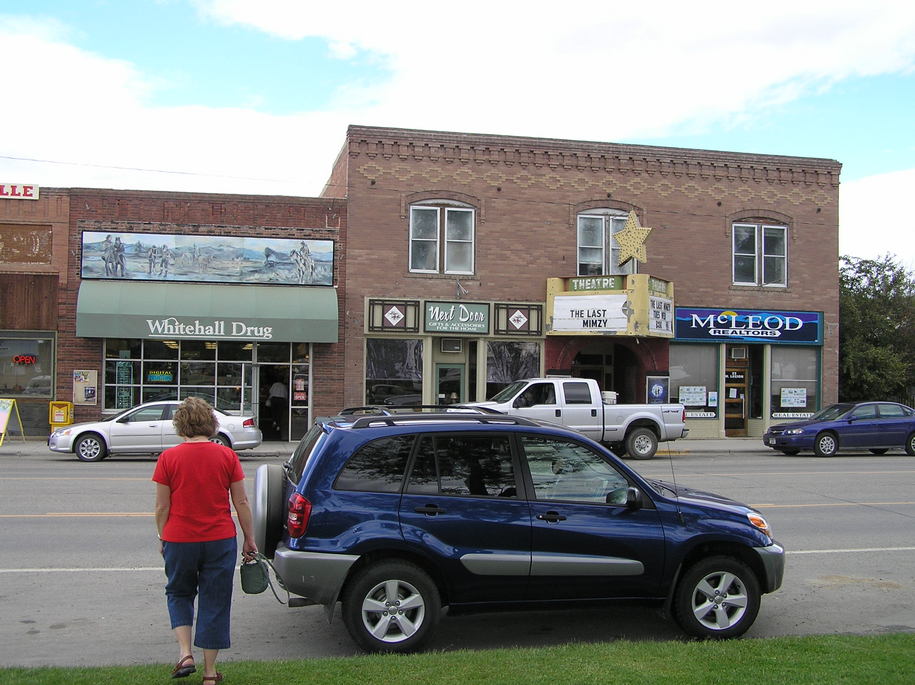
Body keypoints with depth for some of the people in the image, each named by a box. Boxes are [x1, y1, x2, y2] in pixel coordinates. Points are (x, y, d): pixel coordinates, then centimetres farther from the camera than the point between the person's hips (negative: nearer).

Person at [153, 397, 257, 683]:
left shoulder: (168, 458, -7)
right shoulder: (227, 456, -4)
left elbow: (162, 506, -3)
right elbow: (241, 503, -2)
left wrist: (163, 538, 12)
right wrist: (249, 539, 9)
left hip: (179, 540, 0)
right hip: (220, 540, 0)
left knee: (178, 594, 23)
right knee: (215, 603, 11)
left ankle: (185, 653, 7)